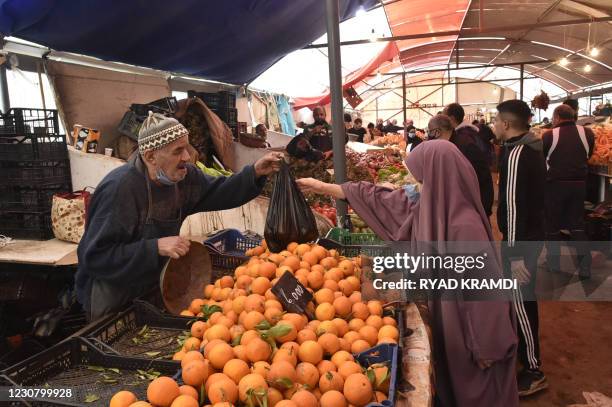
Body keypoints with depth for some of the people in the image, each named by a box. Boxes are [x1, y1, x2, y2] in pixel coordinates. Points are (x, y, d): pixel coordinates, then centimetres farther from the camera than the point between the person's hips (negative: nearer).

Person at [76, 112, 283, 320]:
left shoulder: (184, 176, -10)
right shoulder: (119, 188, -31)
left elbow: (218, 192, 4)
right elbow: (95, 256, -30)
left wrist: (255, 172, -10)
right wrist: (156, 247, -36)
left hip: (155, 285, 7)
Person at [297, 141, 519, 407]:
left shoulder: (465, 226, -30)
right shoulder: (426, 206, -4)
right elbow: (381, 200, 3)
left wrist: (486, 348, -17)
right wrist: (322, 187, 8)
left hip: (468, 330, -8)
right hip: (445, 319, 8)